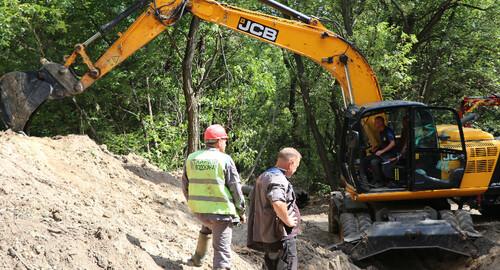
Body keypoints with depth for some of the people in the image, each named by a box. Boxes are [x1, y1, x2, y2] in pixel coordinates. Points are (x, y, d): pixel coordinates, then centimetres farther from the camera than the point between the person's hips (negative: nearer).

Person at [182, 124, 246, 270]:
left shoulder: (191, 158, 2)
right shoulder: (225, 160, -12)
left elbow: (185, 185, 11)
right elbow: (236, 189, -9)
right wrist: (241, 211, 3)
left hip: (199, 210, 6)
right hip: (221, 210, -5)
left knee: (207, 227, 37)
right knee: (222, 248, -1)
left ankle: (197, 258, 45)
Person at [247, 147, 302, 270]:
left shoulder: (263, 177, 14)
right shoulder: (278, 178, -19)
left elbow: (253, 198, 30)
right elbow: (278, 203, -38)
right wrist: (288, 221, -22)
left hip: (266, 235, 10)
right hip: (281, 237, -10)